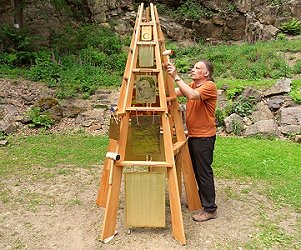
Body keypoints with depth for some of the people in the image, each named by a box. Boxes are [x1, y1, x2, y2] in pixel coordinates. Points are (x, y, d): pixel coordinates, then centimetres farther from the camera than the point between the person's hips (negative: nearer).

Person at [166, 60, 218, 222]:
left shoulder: (209, 86, -13)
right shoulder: (192, 85, 14)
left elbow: (192, 95, -31)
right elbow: (173, 92, 2)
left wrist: (176, 77, -30)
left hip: (204, 137, -9)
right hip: (193, 135, 9)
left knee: (204, 172, -2)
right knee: (196, 170, 18)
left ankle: (210, 209, 12)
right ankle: (201, 200, 35)